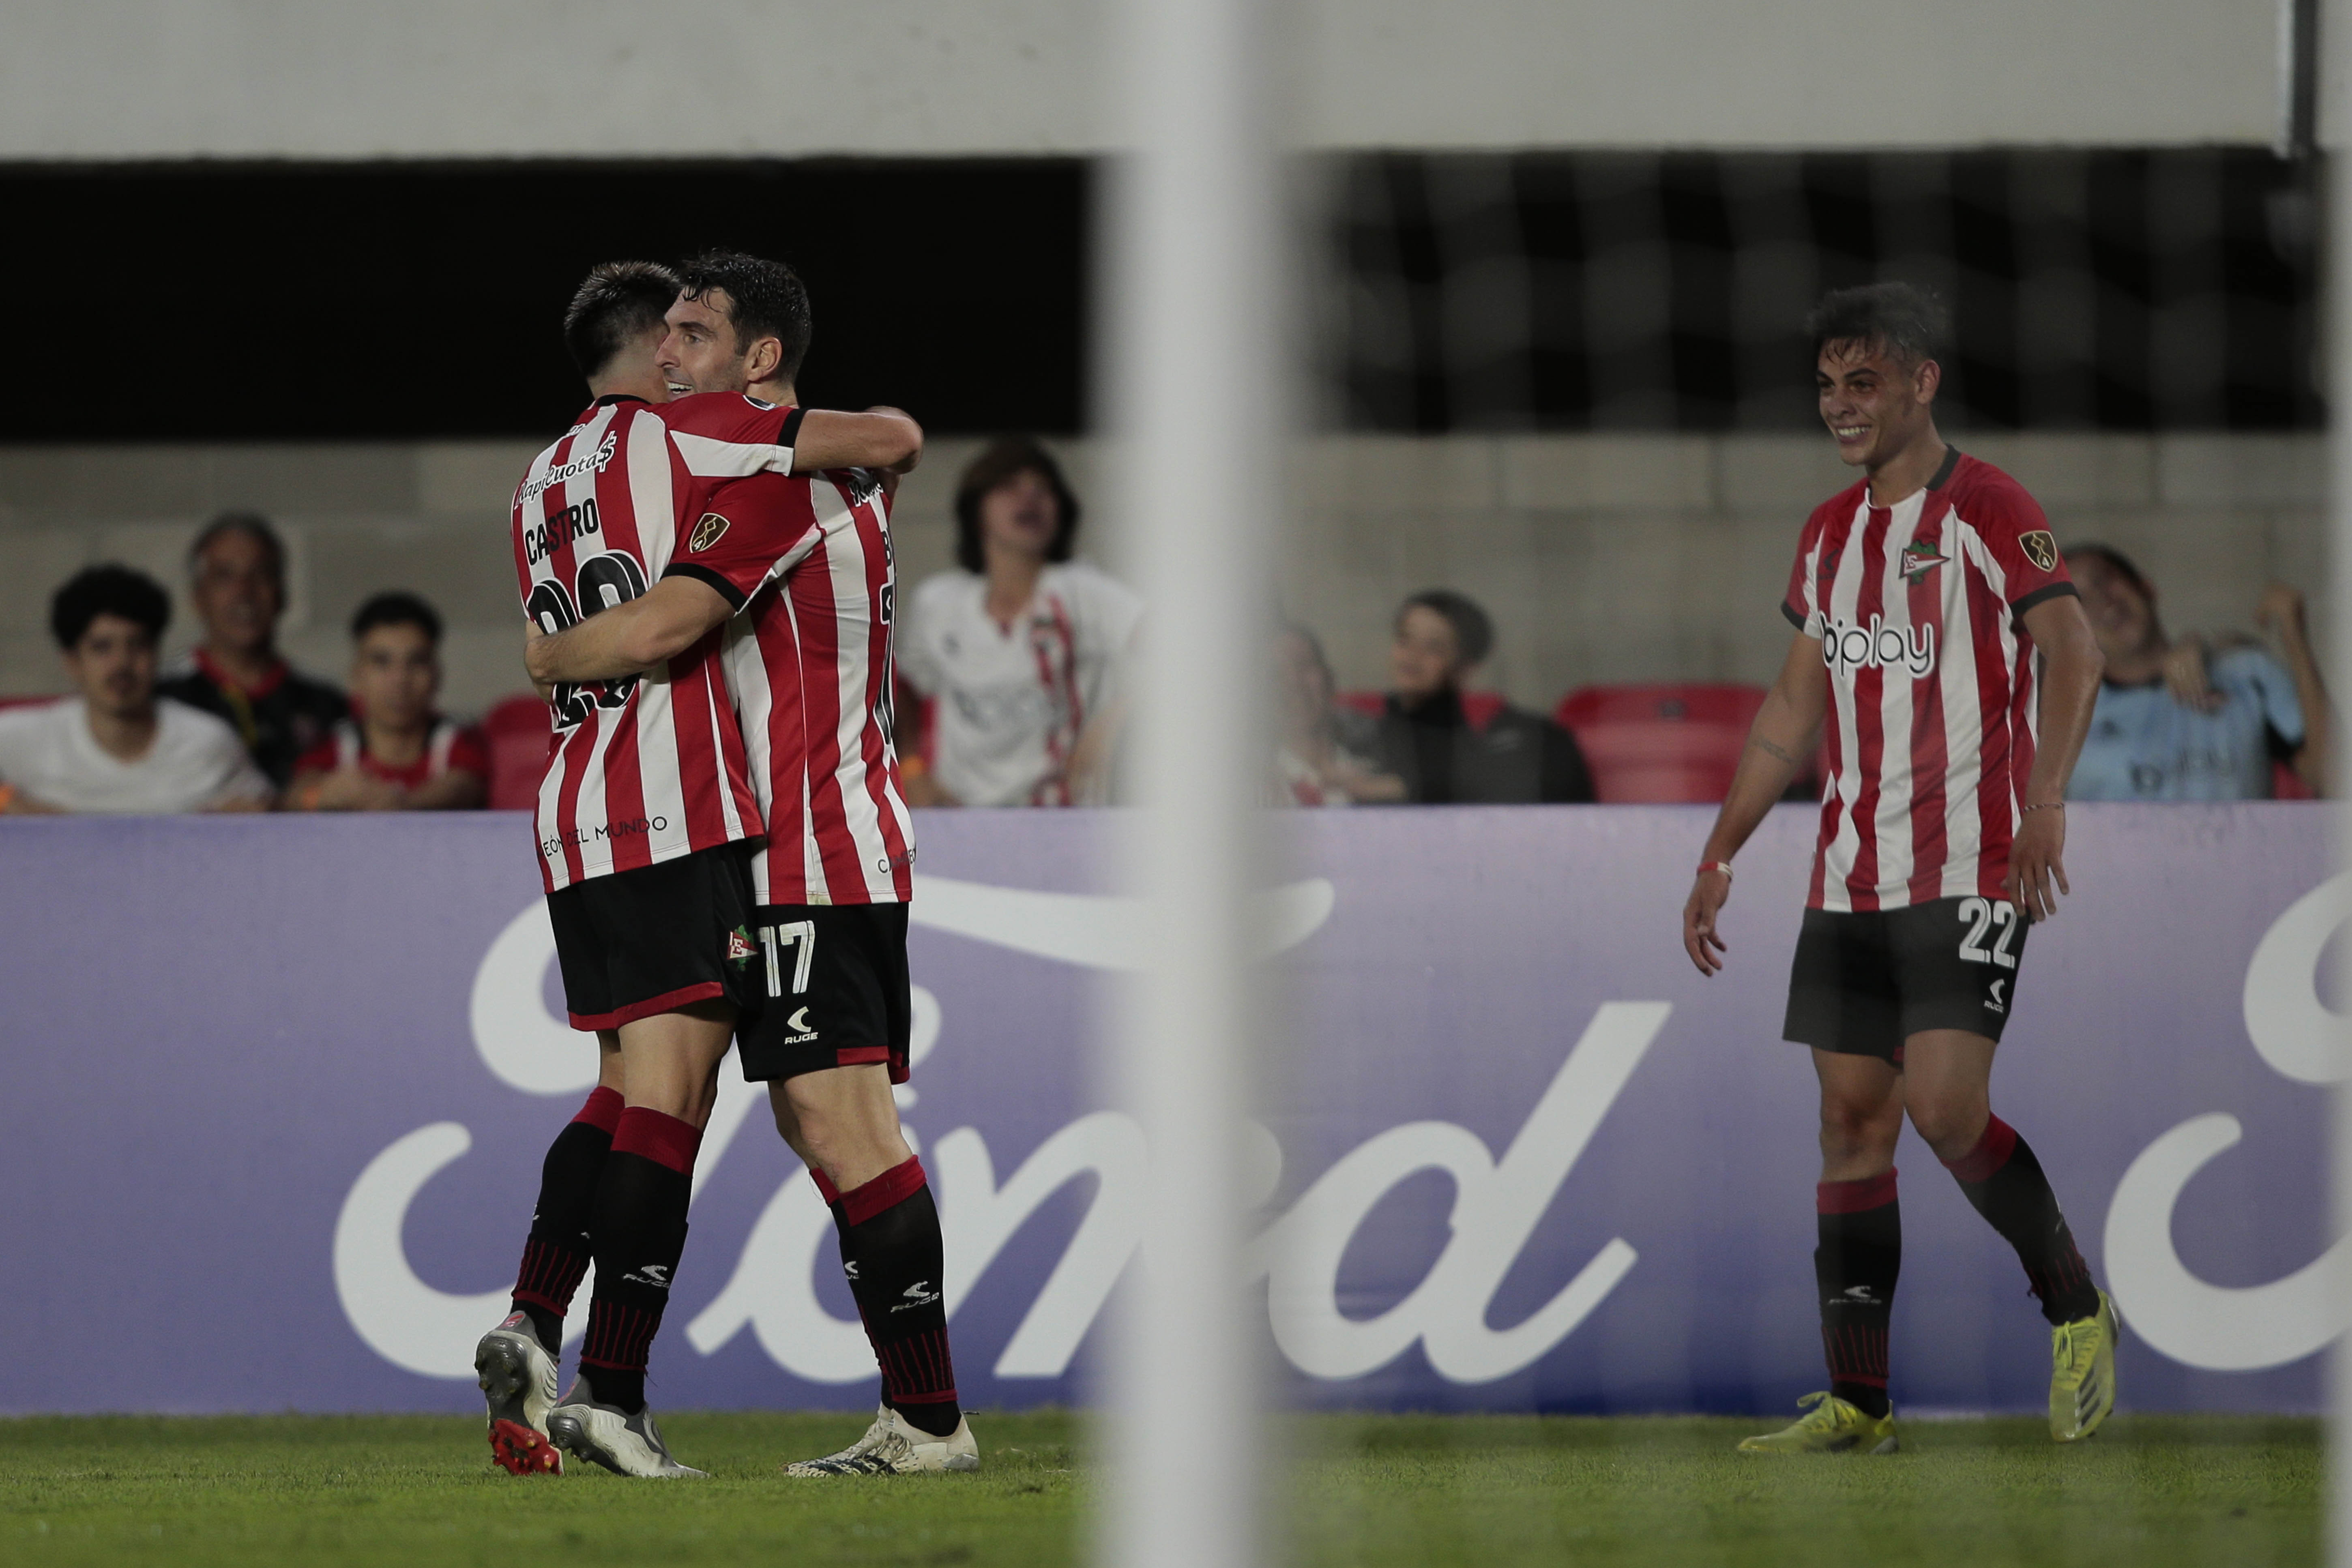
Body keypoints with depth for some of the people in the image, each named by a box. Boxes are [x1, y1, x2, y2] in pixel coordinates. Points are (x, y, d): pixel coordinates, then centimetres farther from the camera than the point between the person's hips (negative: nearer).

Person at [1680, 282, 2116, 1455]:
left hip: (1969, 870, -7)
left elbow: (2070, 652, -16)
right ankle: (1857, 1403, 3)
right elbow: (1794, 708, 21)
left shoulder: (1989, 511, -6)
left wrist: (2045, 803, -31)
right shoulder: (1831, 533, 15)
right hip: (1849, 875, 7)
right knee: (1851, 1119, 2)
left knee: (1945, 1109, -17)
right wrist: (1719, 857, 18)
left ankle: (2077, 1313, 5)